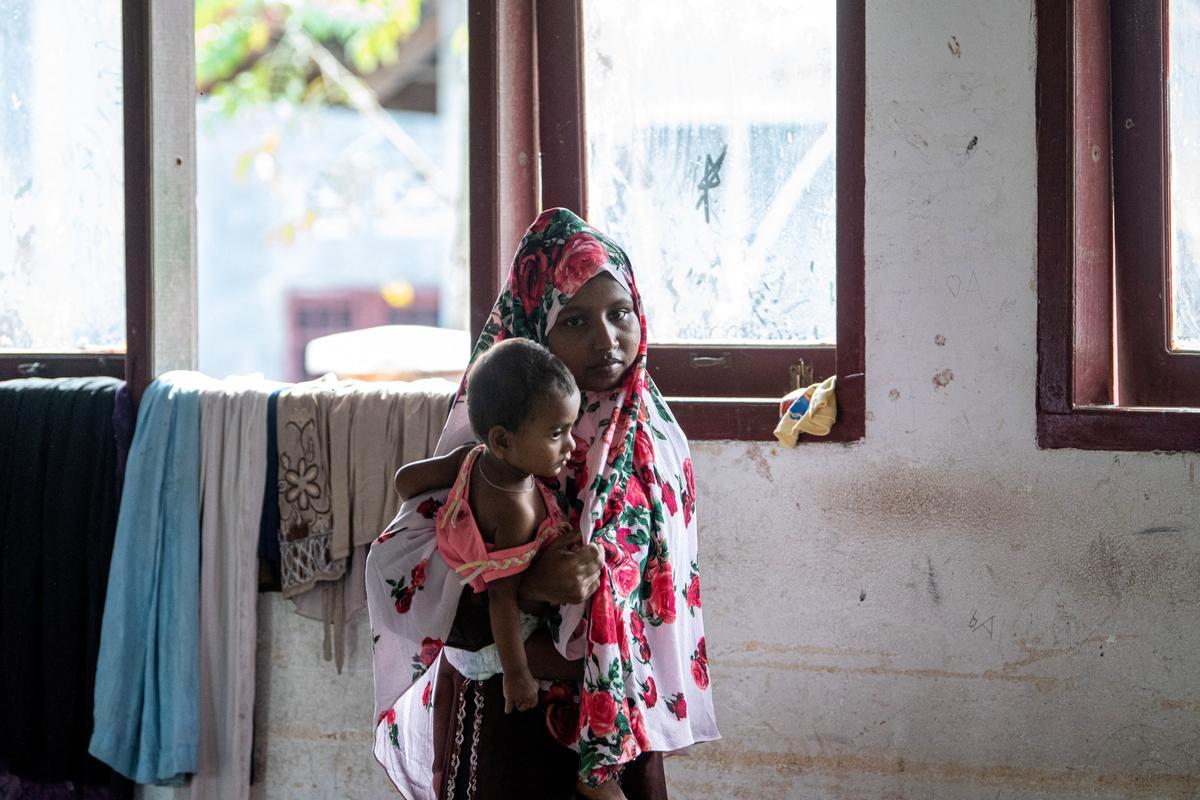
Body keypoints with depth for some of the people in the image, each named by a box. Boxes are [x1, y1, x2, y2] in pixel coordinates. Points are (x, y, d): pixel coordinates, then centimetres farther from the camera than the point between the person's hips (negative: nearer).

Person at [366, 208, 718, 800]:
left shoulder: (655, 437, -2)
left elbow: (667, 592, 5)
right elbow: (392, 568, -22)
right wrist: (525, 585, -32)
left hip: (620, 716, 4)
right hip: (505, 721, -4)